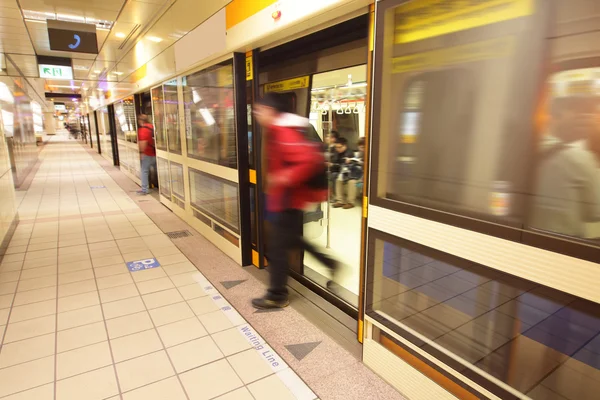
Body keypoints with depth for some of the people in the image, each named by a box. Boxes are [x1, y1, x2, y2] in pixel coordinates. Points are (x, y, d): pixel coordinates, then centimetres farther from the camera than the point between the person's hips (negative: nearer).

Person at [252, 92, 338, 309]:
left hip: (287, 200, -11)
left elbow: (311, 160, -33)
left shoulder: (284, 133, -22)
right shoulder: (279, 132, 11)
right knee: (291, 239, 23)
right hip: (285, 198, 11)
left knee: (277, 247, 1)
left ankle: (277, 296, 16)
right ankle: (329, 264, 32)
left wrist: (285, 179, -26)